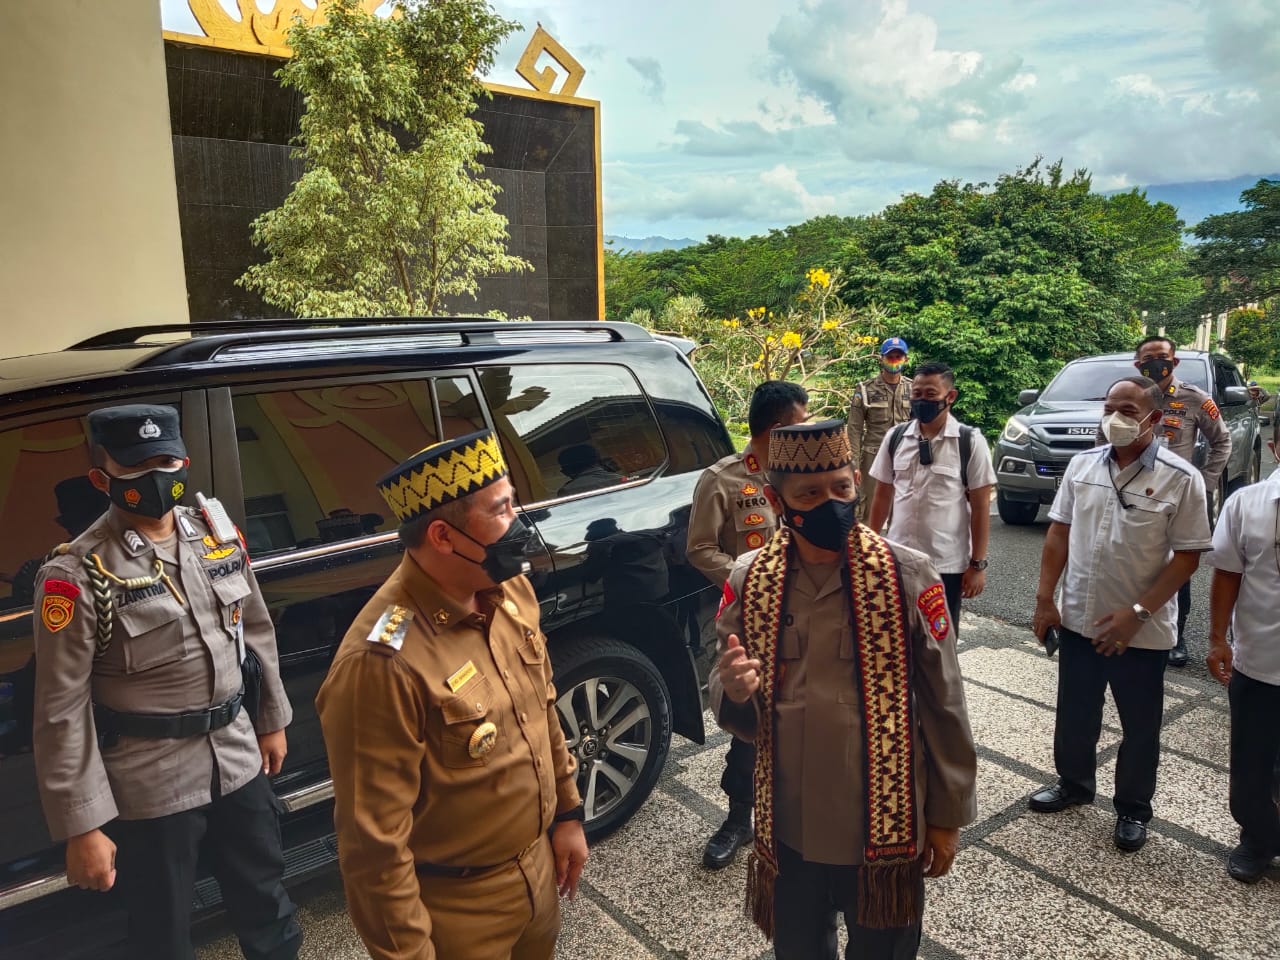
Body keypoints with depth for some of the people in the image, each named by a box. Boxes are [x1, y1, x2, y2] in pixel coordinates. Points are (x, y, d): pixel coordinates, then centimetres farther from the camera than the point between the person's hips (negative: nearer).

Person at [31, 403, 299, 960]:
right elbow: (63, 712, -14)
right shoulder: (77, 575, -16)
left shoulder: (218, 533, 1)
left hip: (240, 763, 5)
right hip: (152, 788, -4)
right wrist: (81, 826, -13)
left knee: (268, 910, 22)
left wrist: (271, 720, 15)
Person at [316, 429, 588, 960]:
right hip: (456, 908, -7)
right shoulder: (383, 662, -31)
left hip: (537, 865, 7)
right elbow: (374, 843, -24)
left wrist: (567, 812, 12)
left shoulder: (510, 591, -6)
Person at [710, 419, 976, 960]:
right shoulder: (748, 581, -8)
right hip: (788, 829, 2)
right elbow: (740, 716, 2)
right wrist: (735, 692, -21)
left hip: (886, 827, -2)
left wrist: (947, 815, 2)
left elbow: (943, 706, -5)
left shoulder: (908, 576, -14)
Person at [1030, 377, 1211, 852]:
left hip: (1142, 631, -3)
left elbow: (1187, 556, -12)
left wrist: (1137, 612, -18)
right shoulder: (1082, 464, 0)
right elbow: (1059, 534, 5)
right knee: (1074, 714, 19)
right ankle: (1074, 783, 41)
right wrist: (1045, 599, 2)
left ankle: (1133, 809, 33)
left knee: (1139, 727, 14)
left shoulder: (1180, 479, -13)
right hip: (1079, 619, 4)